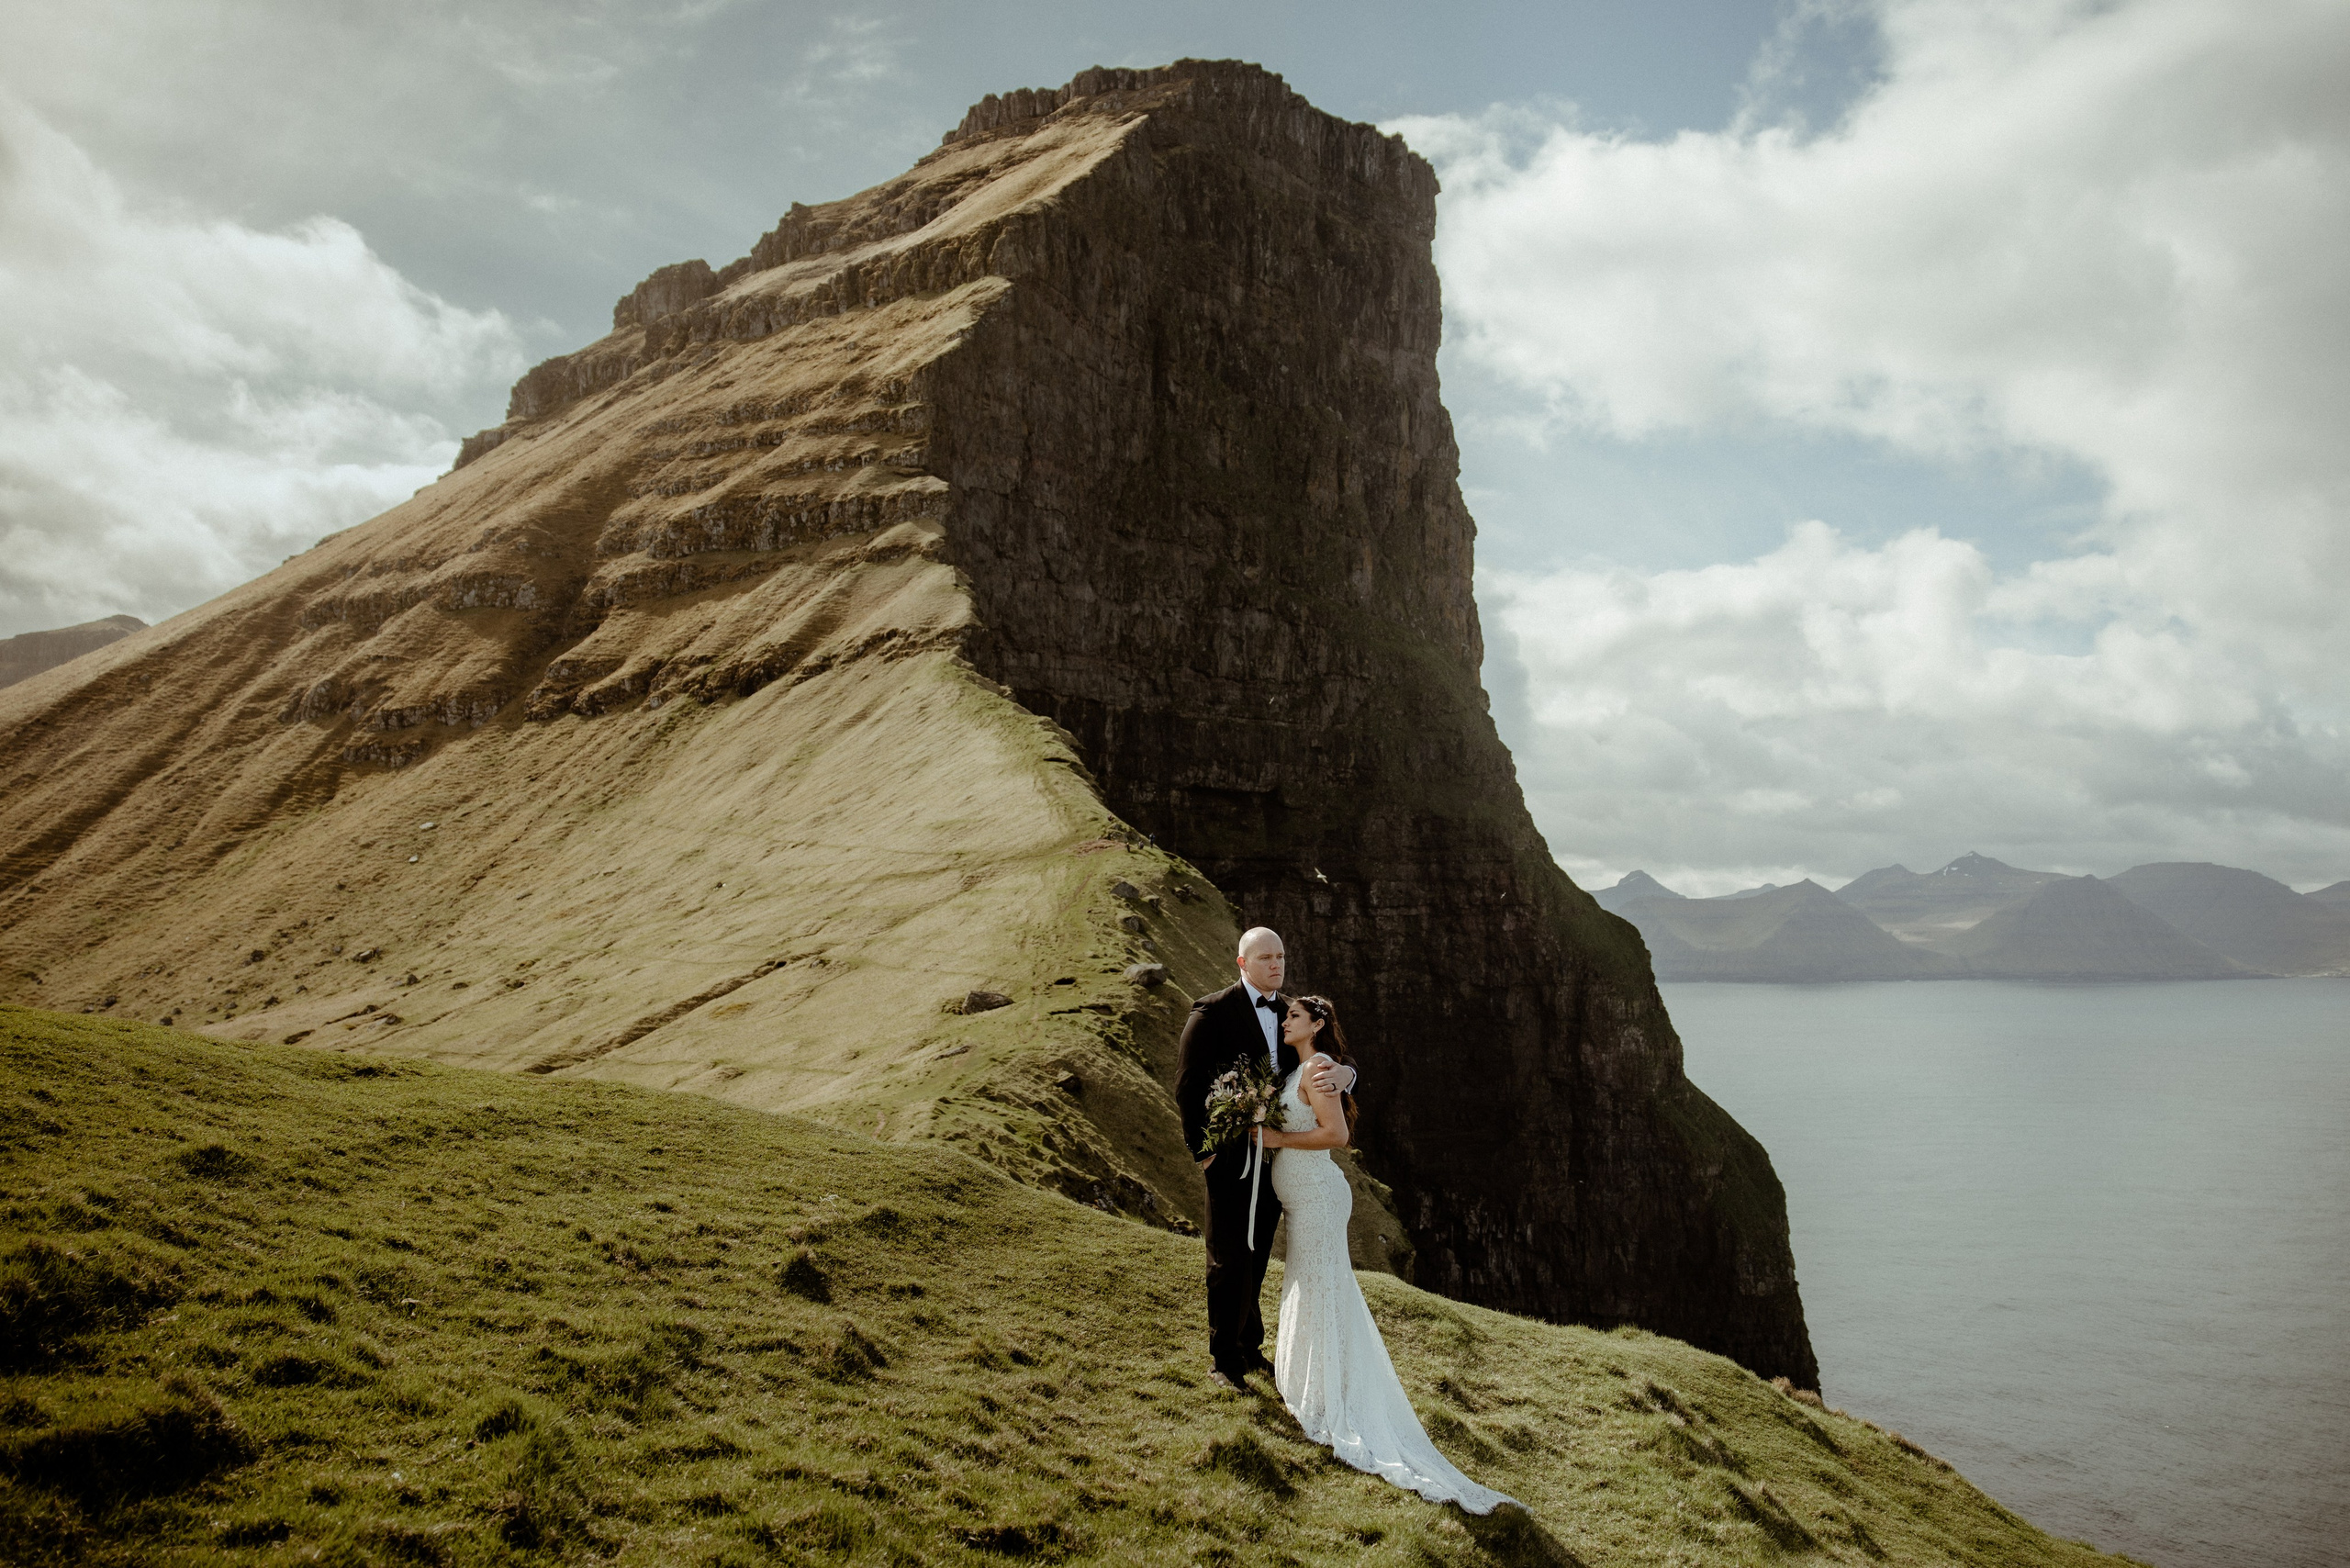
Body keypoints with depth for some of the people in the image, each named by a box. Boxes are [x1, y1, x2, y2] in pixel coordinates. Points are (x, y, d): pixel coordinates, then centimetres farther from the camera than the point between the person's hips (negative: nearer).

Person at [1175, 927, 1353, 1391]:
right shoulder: (1213, 1011, -10)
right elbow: (1187, 1086, -10)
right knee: (1230, 1262, 4)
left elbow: (1325, 1060, 6)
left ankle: (1249, 1348, 33)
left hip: (1275, 1159, 5)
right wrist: (1202, 1150, -13)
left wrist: (1344, 1074, -19)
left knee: (1256, 1260, 17)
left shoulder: (1290, 1014, 7)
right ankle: (1223, 1358, 20)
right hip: (1231, 1158, -5)